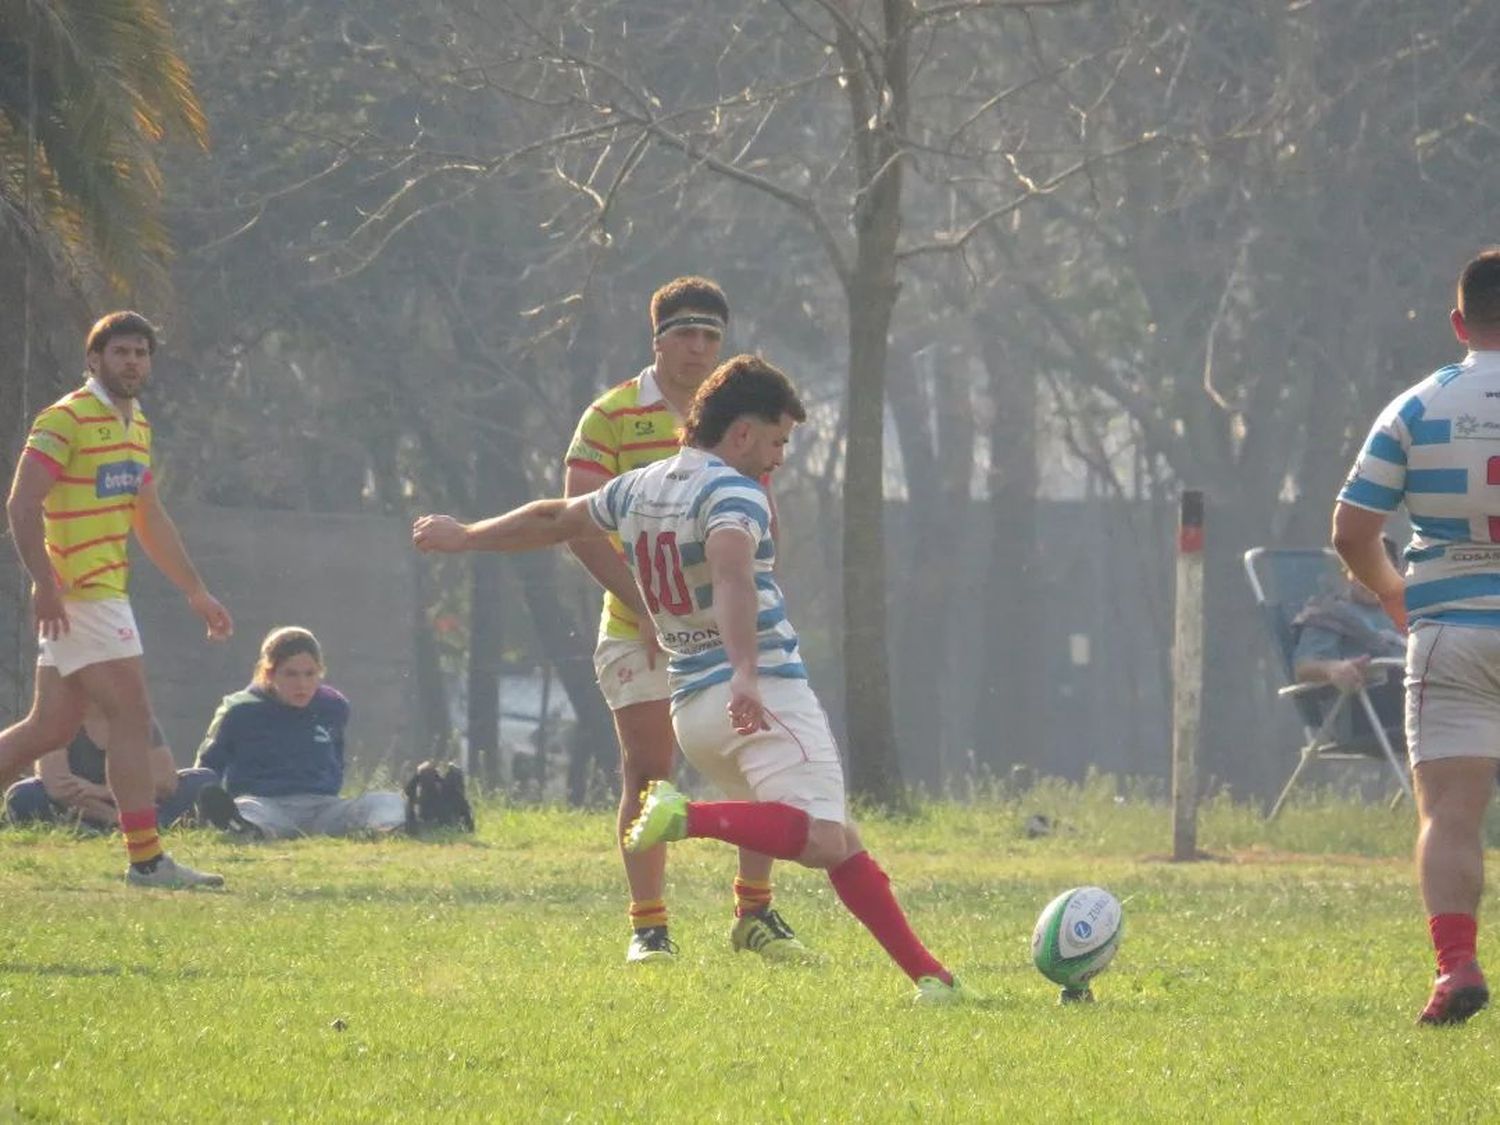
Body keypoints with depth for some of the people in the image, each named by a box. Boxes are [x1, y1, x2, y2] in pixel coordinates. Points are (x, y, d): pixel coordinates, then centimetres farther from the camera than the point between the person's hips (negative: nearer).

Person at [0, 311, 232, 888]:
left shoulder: (136, 426, 18)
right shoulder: (65, 420, -10)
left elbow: (150, 520, 26)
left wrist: (196, 591, 24)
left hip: (104, 593, 9)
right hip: (76, 596, -9)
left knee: (51, 727, 9)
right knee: (132, 716, -11)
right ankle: (146, 858, -9)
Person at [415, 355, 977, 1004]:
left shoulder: (641, 488, 15)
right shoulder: (732, 494, -9)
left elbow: (552, 519, 30)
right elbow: (731, 568, -30)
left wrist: (464, 537, 47)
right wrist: (746, 675, -42)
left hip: (690, 702, 9)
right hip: (763, 697, -9)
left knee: (839, 841, 11)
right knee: (822, 840, -23)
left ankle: (926, 974, 5)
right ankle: (689, 818, -35)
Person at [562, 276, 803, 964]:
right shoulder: (611, 418, -2)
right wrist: (646, 605, -14)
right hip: (639, 632, -3)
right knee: (647, 773, -2)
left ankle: (755, 914, 9)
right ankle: (648, 926, 5)